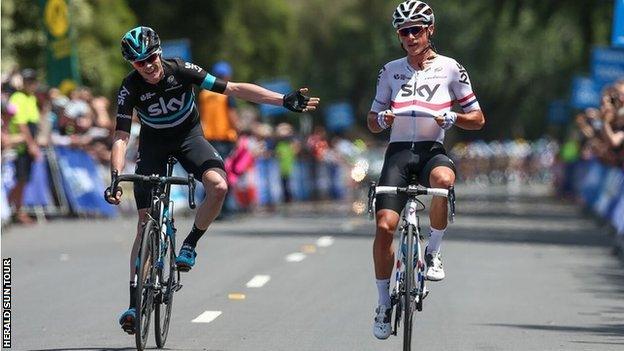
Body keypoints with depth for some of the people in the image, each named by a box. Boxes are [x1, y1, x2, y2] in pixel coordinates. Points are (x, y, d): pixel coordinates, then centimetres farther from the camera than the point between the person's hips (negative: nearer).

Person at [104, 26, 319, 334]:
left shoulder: (180, 70, -23)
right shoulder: (130, 88, -23)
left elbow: (234, 89, -21)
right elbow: (121, 136, -25)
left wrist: (285, 101, -26)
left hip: (188, 136, 0)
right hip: (153, 144, 0)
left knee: (218, 186, -30)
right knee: (145, 223, -7)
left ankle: (190, 245, -6)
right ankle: (134, 302, -4)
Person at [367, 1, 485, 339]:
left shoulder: (450, 69, 4)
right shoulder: (391, 71, 11)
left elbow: (477, 119, 7)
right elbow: (372, 122, 15)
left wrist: (453, 117, -13)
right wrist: (382, 119, -8)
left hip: (432, 149, -2)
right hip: (398, 150, 2)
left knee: (443, 179, -39)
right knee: (384, 226, -13)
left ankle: (433, 252, -17)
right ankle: (384, 304, 2)